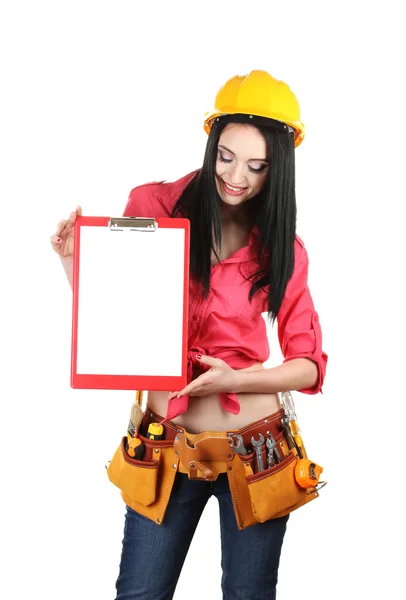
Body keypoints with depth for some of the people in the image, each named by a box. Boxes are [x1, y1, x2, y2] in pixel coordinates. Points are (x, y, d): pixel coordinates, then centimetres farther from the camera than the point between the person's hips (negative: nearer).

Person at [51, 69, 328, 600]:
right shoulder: (152, 207, -5)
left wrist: (237, 380, -17)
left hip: (254, 449, 0)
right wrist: (74, 262, -16)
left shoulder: (283, 250, -2)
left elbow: (310, 364, -1)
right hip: (168, 445, 0)